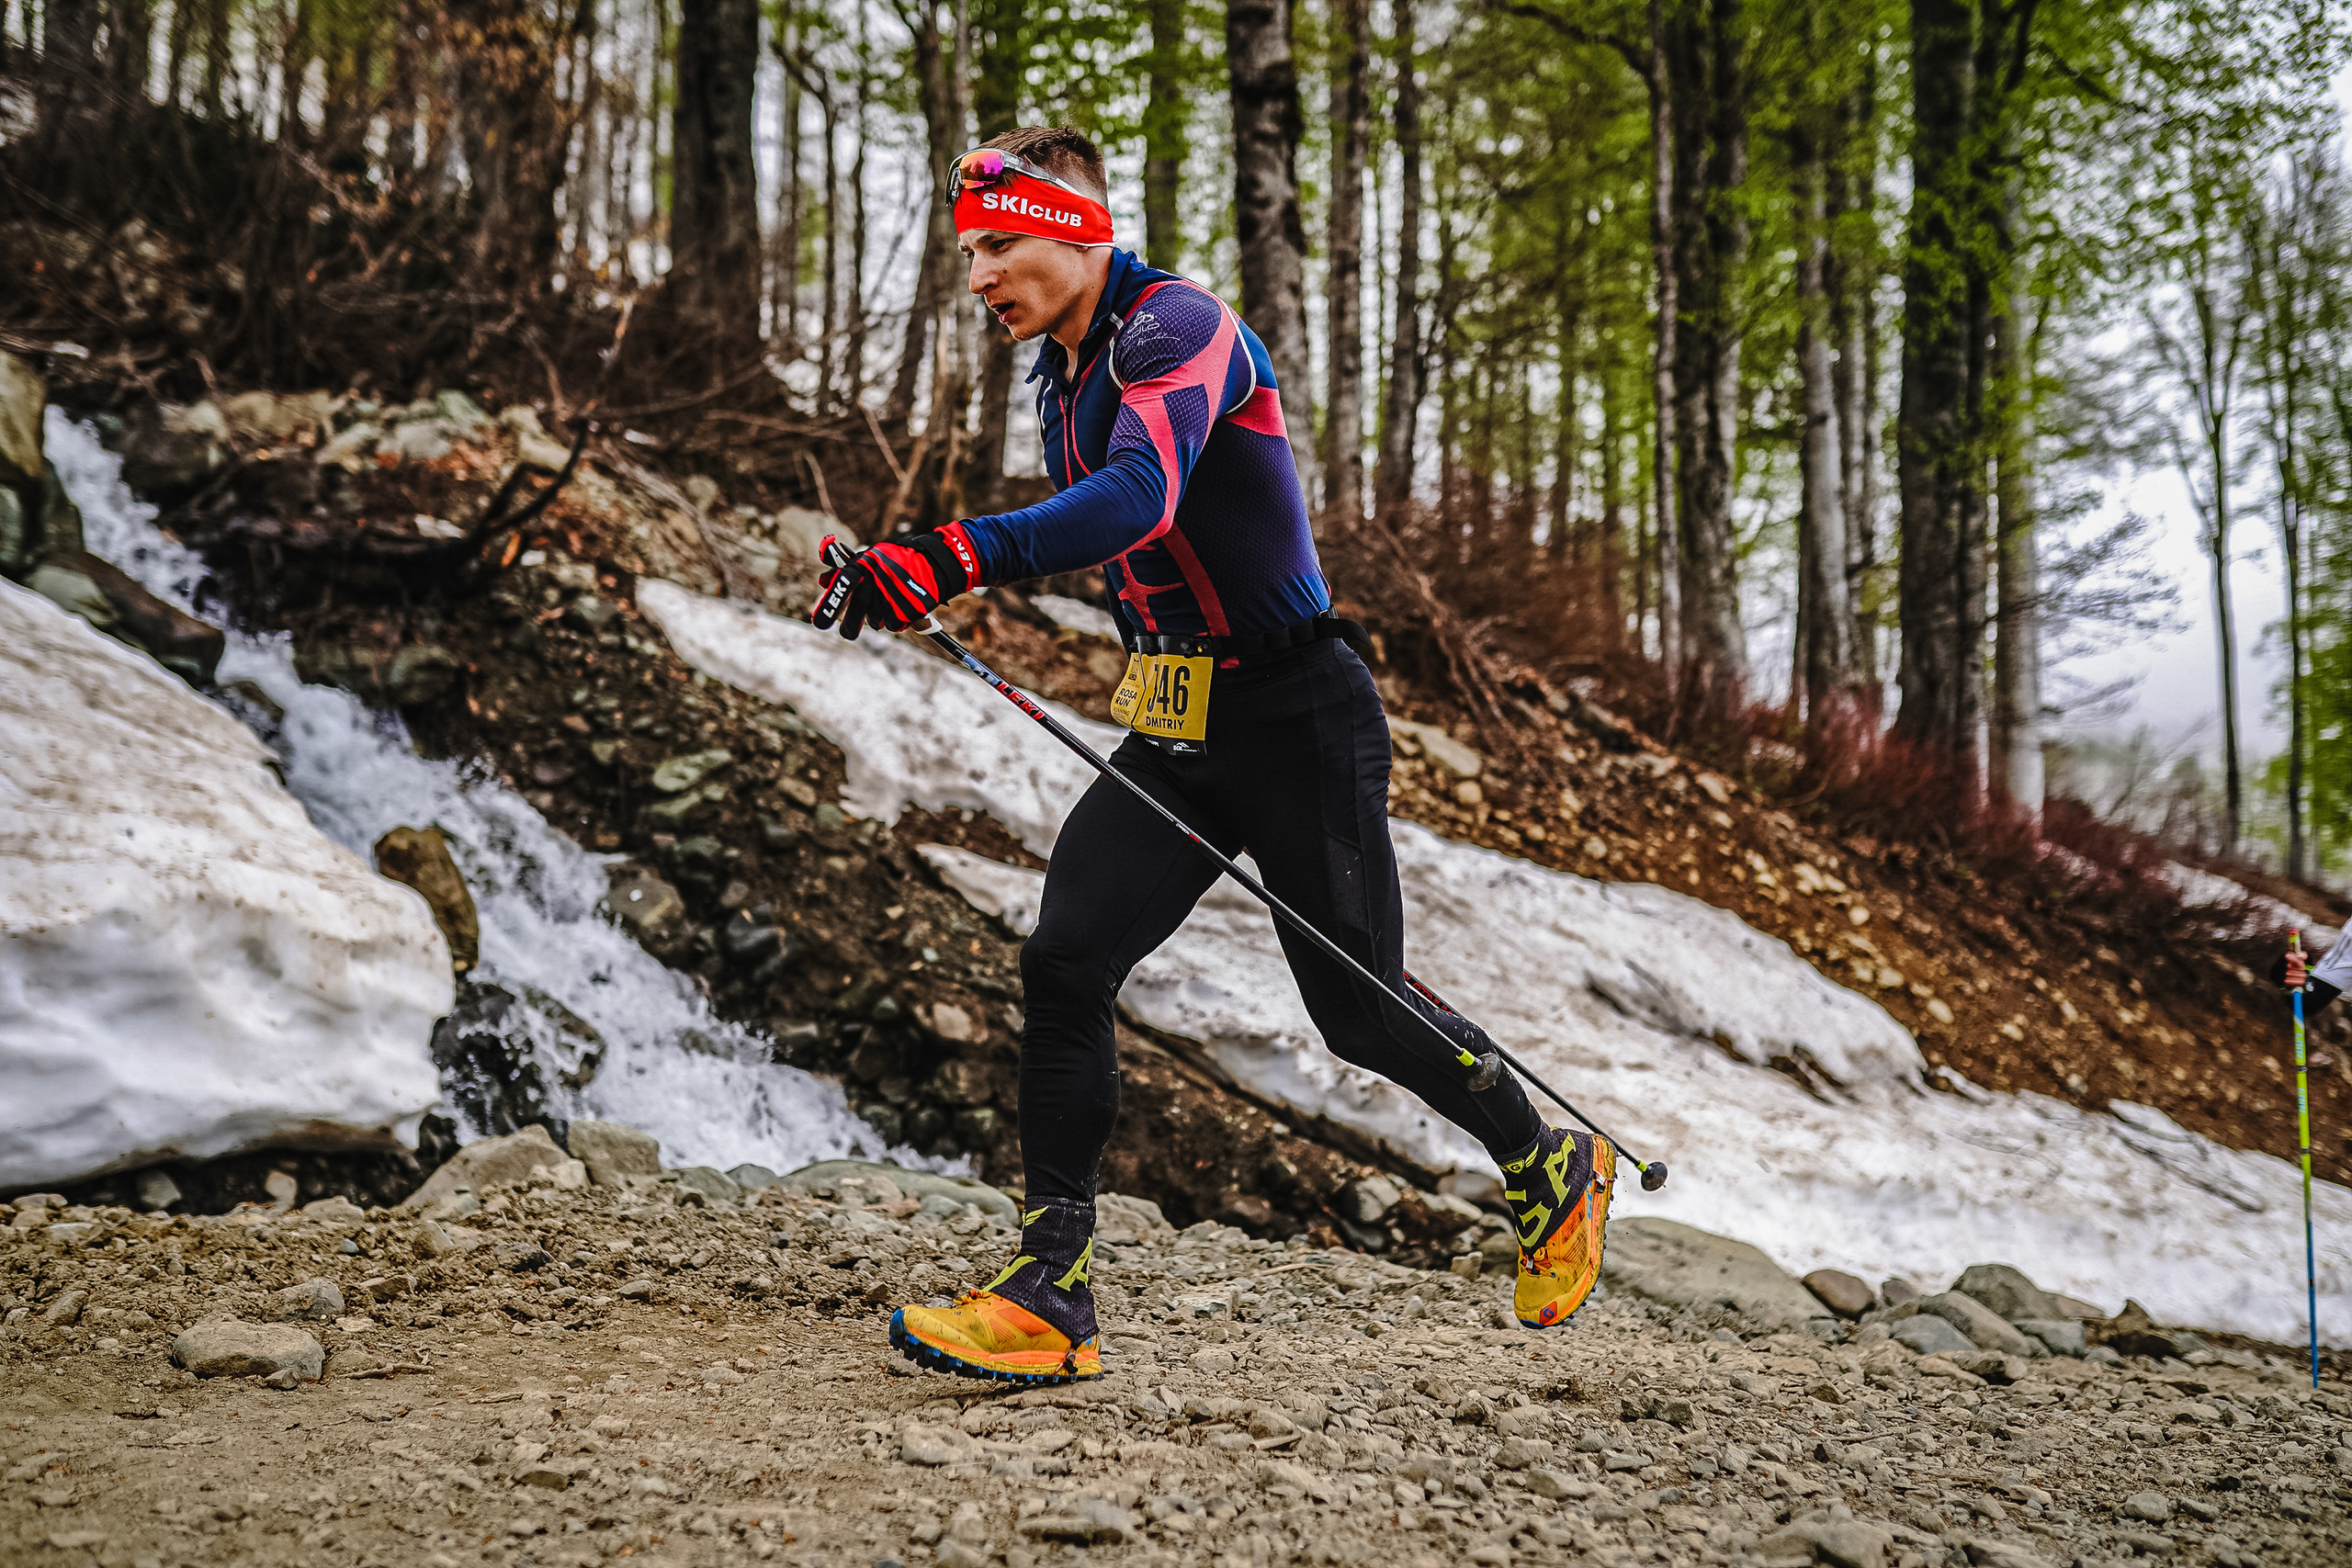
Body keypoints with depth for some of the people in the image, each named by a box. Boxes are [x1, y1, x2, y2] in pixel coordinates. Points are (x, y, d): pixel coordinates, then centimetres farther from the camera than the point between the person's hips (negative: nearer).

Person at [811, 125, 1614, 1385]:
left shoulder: (1178, 324, -17)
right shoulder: (1063, 376, 11)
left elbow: (1139, 498, -35)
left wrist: (966, 556, -46)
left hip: (1295, 721, -8)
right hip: (1172, 736, 8)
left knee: (1360, 1008, 3)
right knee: (1064, 962, -9)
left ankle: (1553, 1168, 31)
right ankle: (1051, 1294, -6)